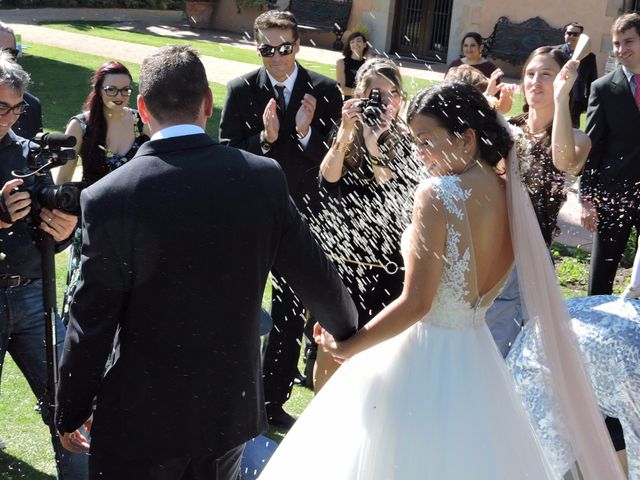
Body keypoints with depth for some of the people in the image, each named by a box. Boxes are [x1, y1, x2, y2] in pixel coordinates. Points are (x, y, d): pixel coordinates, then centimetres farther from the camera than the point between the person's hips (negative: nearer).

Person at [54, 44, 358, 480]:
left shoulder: (108, 198, -19)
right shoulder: (265, 177, -10)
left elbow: (92, 322, -13)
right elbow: (316, 277, 0)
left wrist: (70, 412, 3)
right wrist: (348, 330, 21)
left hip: (142, 419, -3)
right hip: (232, 408, 3)